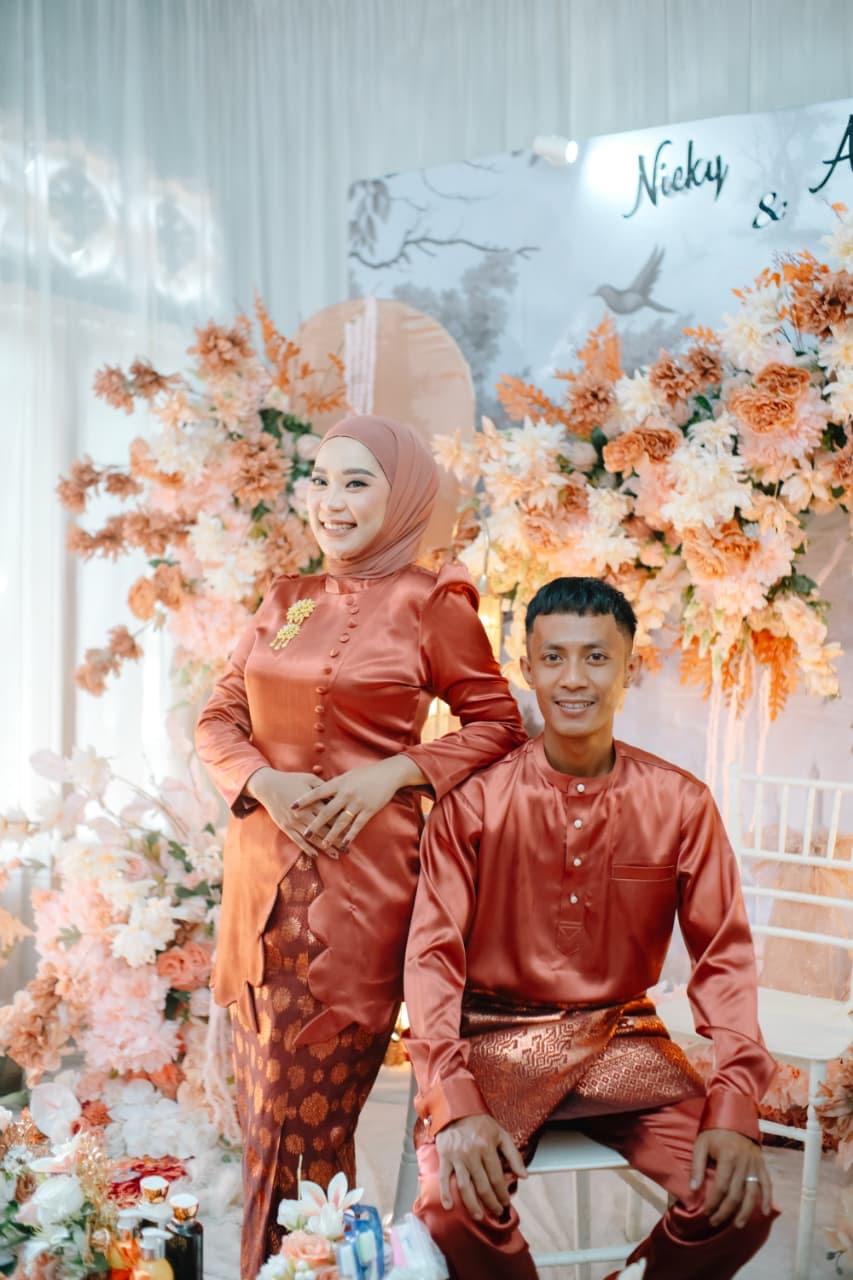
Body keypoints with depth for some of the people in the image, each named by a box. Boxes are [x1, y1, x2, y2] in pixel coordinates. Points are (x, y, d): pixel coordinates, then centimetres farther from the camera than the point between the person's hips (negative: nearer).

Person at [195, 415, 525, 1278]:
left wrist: (394, 772, -13)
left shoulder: (429, 602, -3)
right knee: (263, 1100, 12)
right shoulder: (285, 603, 12)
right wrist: (262, 781, -8)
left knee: (306, 1108, 0)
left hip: (359, 875, -5)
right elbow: (218, 717, 13)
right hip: (263, 866, 6)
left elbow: (496, 723, 0)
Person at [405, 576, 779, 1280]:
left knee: (739, 1203, -18)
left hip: (623, 1037, 2)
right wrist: (457, 1104, -23)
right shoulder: (474, 798, -8)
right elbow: (433, 954, -10)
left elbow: (723, 956, -1)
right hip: (497, 1037, -2)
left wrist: (735, 1109, -14)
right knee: (455, 1203, -27)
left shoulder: (681, 804, -3)